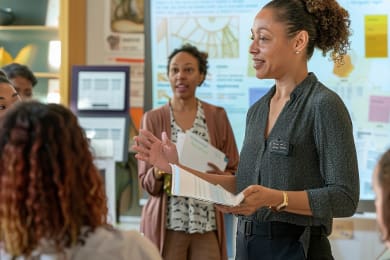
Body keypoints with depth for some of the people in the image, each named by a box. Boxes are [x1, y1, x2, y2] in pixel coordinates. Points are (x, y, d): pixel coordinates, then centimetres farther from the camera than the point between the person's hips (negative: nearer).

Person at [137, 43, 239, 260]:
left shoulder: (217, 116, 6)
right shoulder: (153, 118, 2)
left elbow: (234, 172, 8)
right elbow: (146, 183, 2)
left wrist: (215, 175, -12)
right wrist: (158, 171, -19)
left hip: (207, 224, 1)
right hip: (166, 224, -1)